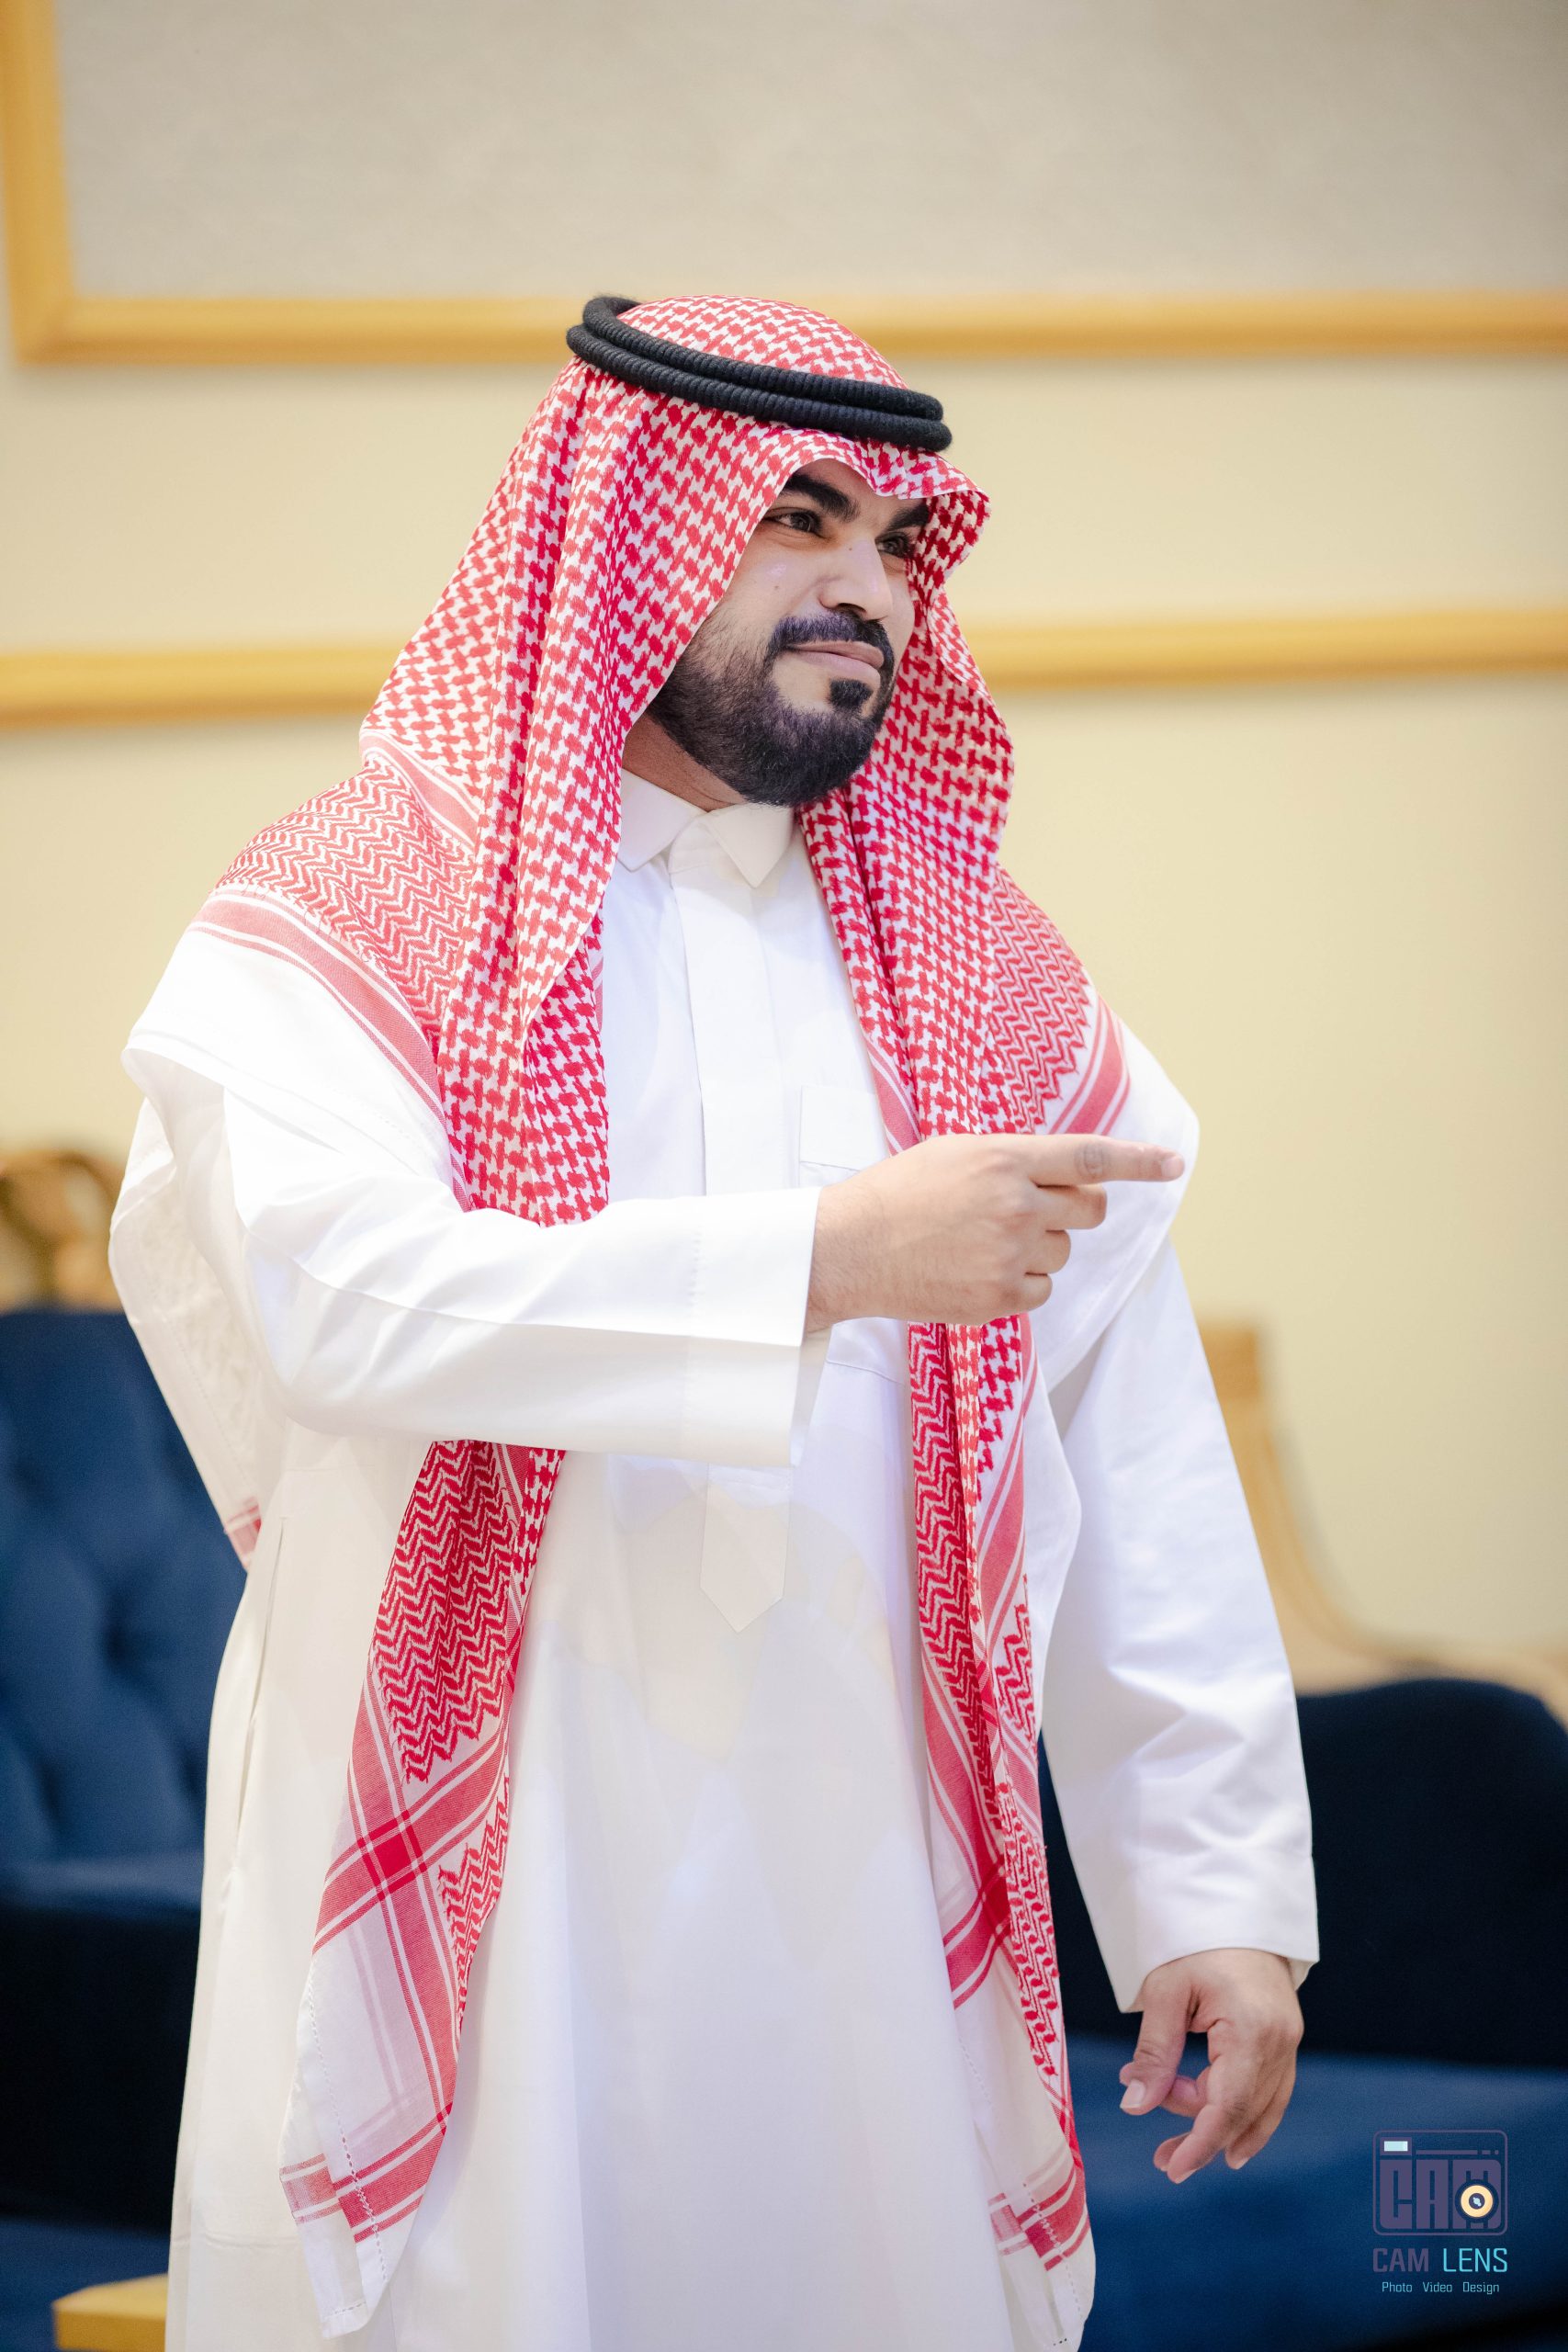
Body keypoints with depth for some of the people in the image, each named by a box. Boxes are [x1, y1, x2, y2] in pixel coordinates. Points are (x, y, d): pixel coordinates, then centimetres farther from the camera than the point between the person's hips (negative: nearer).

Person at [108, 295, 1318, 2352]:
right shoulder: (344, 925, 0)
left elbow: (1143, 1472, 7)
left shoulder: (989, 980, 11)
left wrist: (1221, 1892, 0)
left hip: (863, 1910, 3)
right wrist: (827, 1254, -23)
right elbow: (348, 1294, -19)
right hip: (478, 1897, -3)